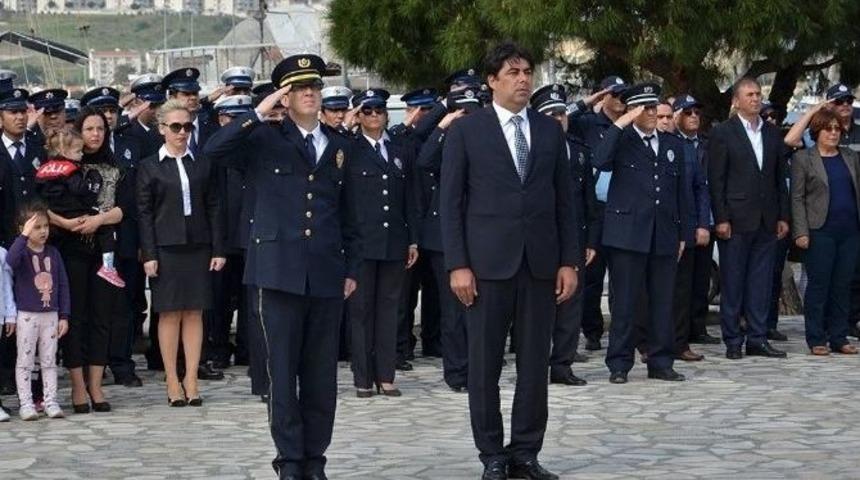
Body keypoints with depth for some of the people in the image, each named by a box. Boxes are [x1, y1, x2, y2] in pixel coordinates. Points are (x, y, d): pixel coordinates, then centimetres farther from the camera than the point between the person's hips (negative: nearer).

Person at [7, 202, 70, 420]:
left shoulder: (53, 253, 4)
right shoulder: (22, 252, -9)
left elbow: (63, 285, 8)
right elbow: (10, 261, -35)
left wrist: (64, 317, 5)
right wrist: (24, 236, -39)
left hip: (51, 315, 4)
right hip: (27, 315, -4)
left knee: (49, 361, 10)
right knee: (25, 362, 3)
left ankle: (51, 402, 15)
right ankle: (25, 404, 7)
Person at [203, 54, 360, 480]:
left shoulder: (340, 146, 14)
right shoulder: (265, 141, 3)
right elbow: (214, 150, -14)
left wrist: (351, 268, 13)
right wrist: (260, 112, -14)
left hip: (327, 274, 3)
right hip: (280, 269, -3)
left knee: (322, 374, 6)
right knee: (283, 371, 1)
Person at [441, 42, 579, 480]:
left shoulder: (551, 131, 10)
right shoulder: (466, 130, 0)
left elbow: (564, 201, 10)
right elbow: (451, 202, -2)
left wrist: (569, 261, 3)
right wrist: (457, 264, -9)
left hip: (540, 263, 3)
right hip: (488, 262, -3)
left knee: (535, 363, 5)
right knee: (485, 364, 2)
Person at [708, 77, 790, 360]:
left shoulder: (772, 133, 12)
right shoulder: (722, 133, -2)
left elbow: (780, 177, 14)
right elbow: (716, 180, -6)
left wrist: (783, 216, 8)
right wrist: (721, 219, -11)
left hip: (767, 220, 4)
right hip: (736, 220, -4)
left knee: (761, 283, 6)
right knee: (732, 283, 1)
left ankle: (757, 339, 12)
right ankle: (732, 341, 7)